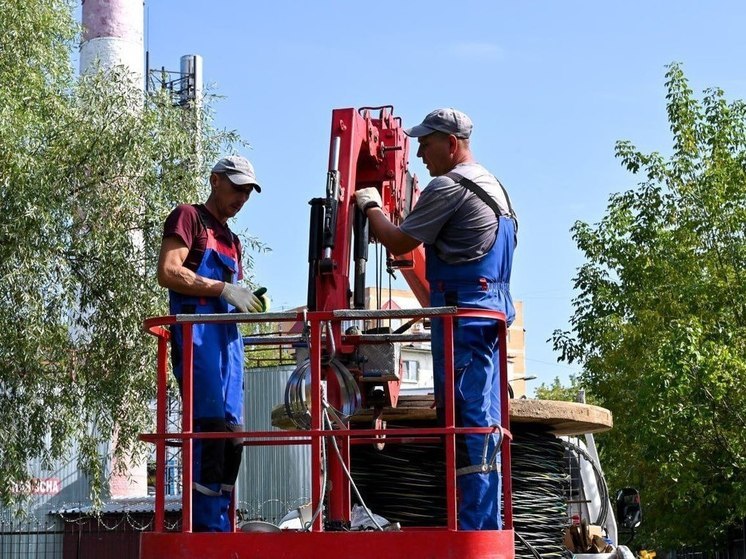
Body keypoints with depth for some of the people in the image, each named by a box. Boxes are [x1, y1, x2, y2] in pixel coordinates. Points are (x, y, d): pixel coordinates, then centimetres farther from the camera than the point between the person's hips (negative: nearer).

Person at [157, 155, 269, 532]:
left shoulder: (231, 240, 28)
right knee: (210, 426, -16)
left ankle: (221, 524, 5)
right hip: (197, 331, -9)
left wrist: (250, 301, 6)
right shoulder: (189, 218, 3)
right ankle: (208, 526, -18)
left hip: (228, 336, 9)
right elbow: (168, 272, -11)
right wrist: (223, 289, -15)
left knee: (231, 430, 3)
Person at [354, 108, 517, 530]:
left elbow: (397, 243, -6)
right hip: (495, 309, 10)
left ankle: (472, 530, -11)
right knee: (484, 422, 9)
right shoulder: (494, 187, 20)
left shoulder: (448, 187, -10)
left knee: (465, 420, -10)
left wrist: (371, 207, 9)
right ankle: (490, 527, 11)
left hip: (462, 311, -10)